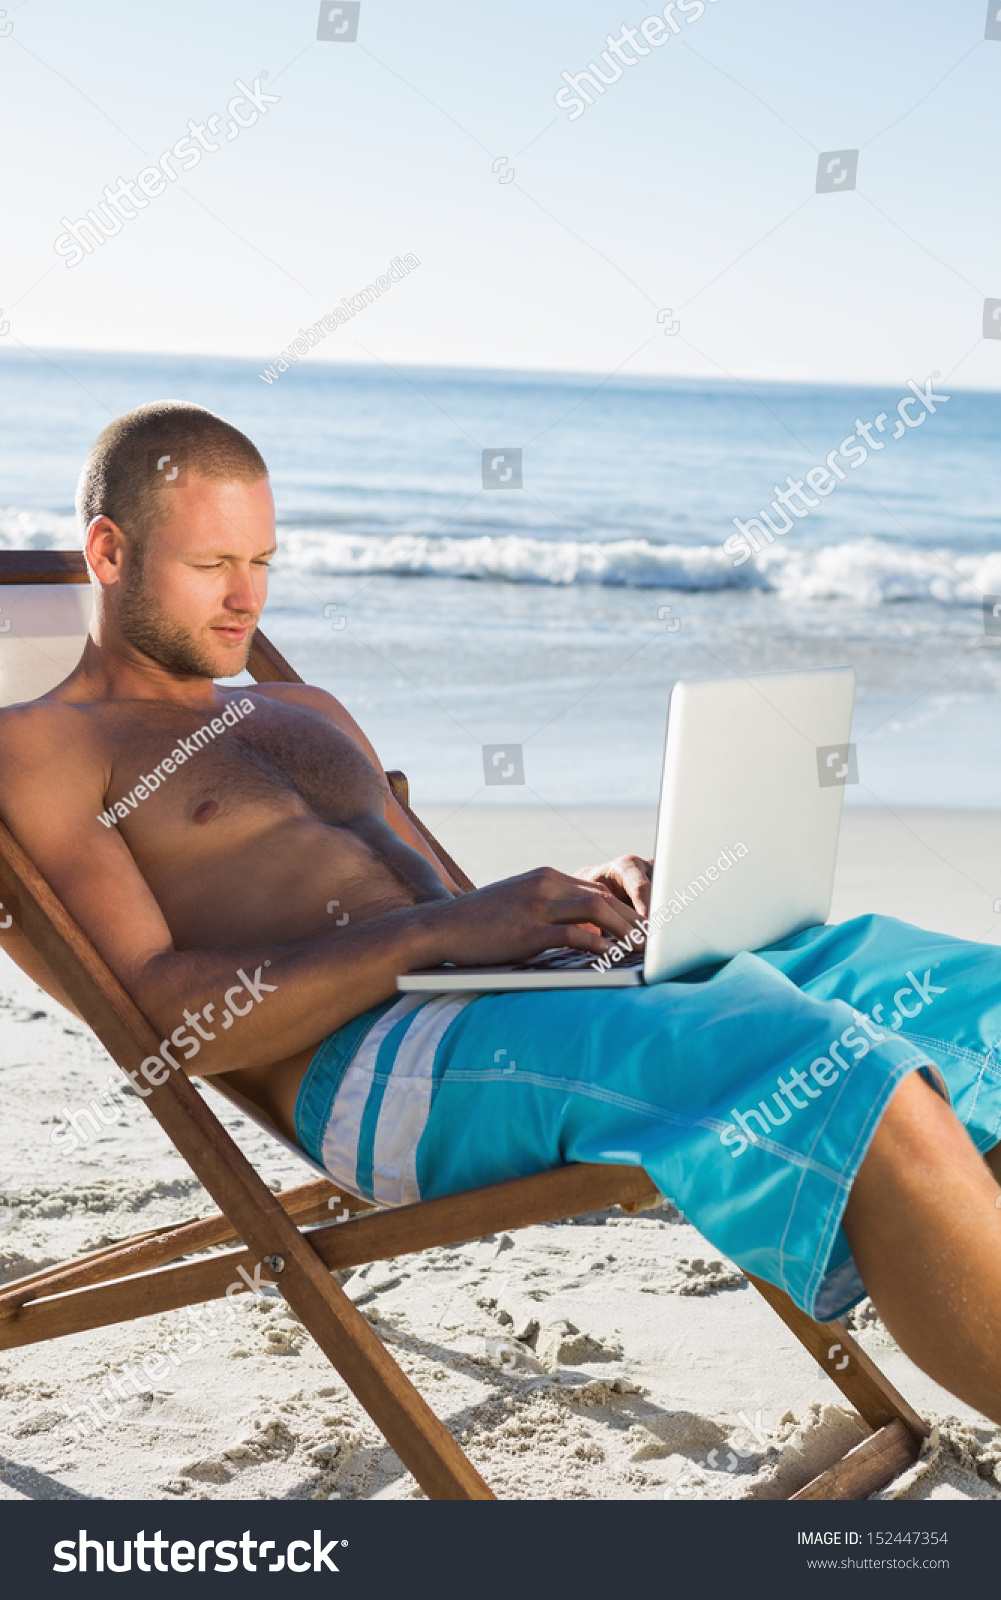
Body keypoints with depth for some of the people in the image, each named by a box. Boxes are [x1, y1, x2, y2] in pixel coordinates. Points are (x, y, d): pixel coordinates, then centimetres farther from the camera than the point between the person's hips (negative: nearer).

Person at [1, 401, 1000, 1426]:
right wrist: (442, 932, -17)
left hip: (540, 988, 8)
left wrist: (582, 902, 2)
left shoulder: (306, 715, 30)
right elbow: (157, 1019, -8)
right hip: (370, 1069, -8)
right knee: (853, 1082, -30)